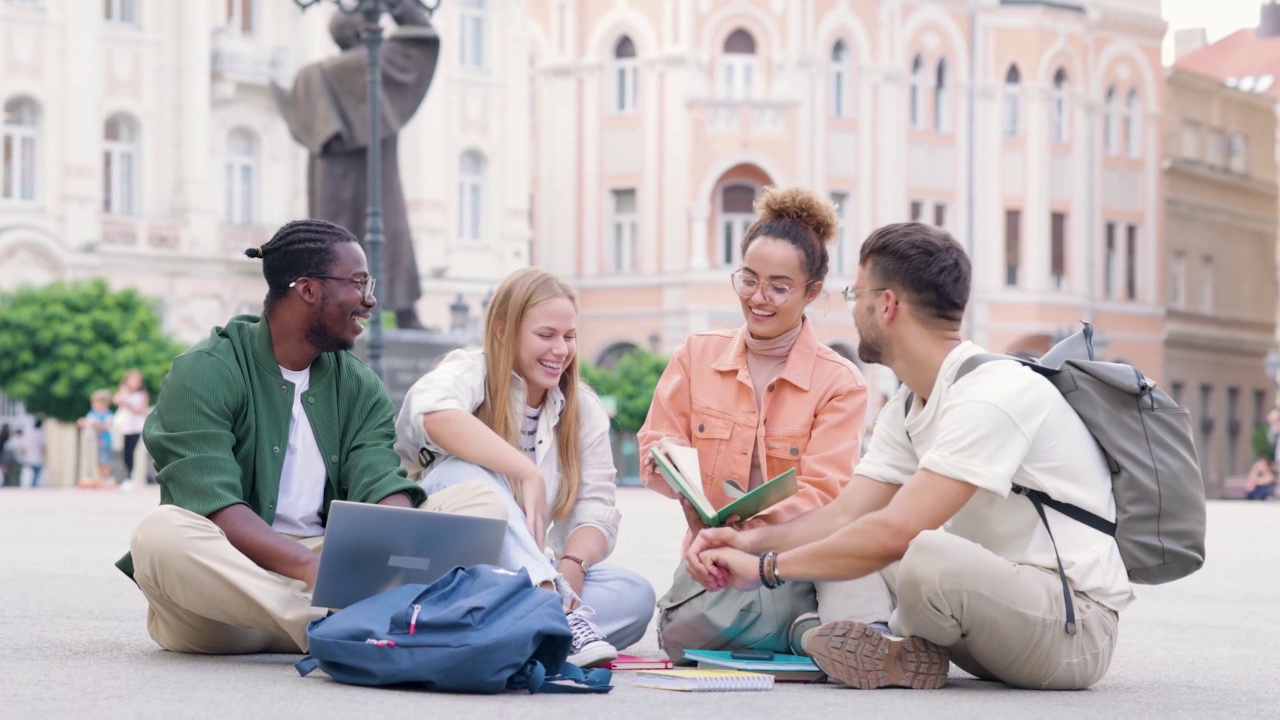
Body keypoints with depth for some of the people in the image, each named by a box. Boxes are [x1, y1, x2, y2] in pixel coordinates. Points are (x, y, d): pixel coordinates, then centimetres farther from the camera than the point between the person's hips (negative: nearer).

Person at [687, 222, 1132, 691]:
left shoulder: (995, 394, -22)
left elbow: (895, 533, -27)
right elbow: (845, 513, 5)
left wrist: (767, 566, -19)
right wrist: (750, 542, -12)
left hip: (1075, 624, -9)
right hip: (997, 596, 9)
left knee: (923, 556, -36)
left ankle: (902, 648, -7)